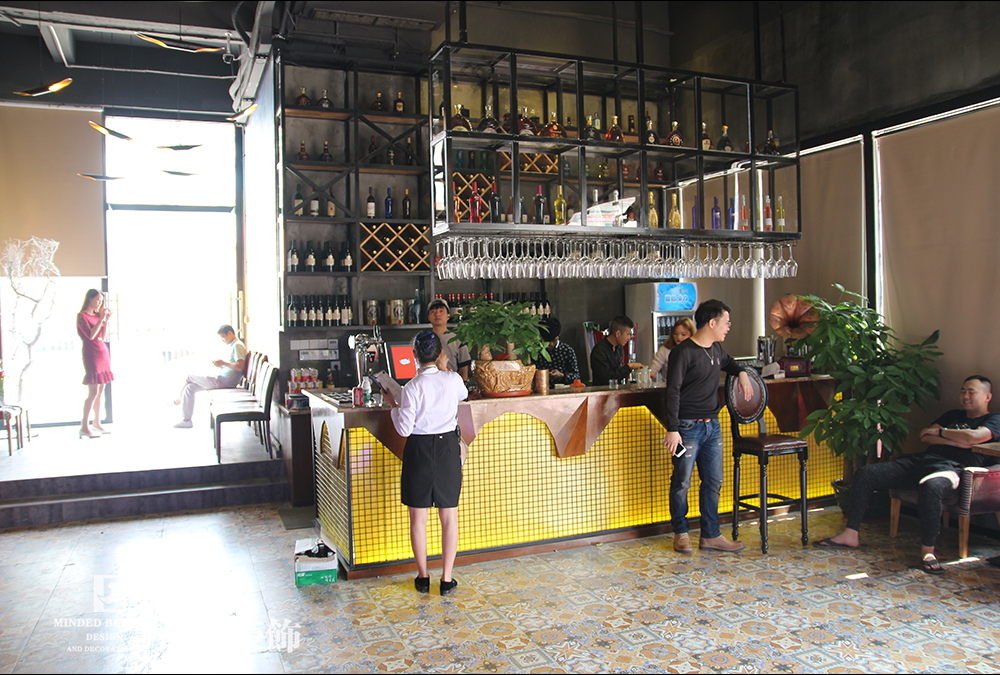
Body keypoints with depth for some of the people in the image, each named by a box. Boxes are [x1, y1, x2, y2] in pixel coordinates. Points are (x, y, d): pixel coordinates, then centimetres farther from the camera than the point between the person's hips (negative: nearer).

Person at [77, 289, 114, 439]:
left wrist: (106, 320, 5)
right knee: (93, 391, -11)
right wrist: (101, 318, -14)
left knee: (100, 391, 10)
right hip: (91, 354, -8)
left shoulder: (96, 315, 16)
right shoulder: (82, 316, -7)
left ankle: (97, 423, 16)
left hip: (103, 353, 8)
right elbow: (91, 335, -17)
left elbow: (103, 336, 13)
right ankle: (84, 427, -8)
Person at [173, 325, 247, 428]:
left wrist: (223, 363, -17)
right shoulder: (233, 346, 19)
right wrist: (221, 365, 9)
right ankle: (186, 420, 13)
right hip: (222, 379, 10)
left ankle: (180, 399, 25)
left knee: (189, 378, 0)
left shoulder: (237, 346, -14)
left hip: (223, 381, -10)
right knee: (189, 388, 9)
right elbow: (233, 366, 24)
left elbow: (240, 366, -26)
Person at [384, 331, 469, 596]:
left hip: (419, 451, -2)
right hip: (448, 448, 3)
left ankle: (423, 576, 20)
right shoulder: (453, 380, -5)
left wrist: (392, 404, 2)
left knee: (418, 517, 11)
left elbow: (404, 429, -13)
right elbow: (464, 395, 19)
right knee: (449, 516, 10)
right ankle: (447, 579, 15)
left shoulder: (413, 387, -15)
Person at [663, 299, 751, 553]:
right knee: (682, 482, 2)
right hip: (688, 427, -8)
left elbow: (727, 361, 37)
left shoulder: (716, 349, 11)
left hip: (713, 426, 8)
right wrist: (672, 429, -20)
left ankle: (710, 536, 19)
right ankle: (680, 533, 18)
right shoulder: (684, 352, -14)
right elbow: (672, 392, -16)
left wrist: (742, 373, 16)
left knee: (713, 482, 9)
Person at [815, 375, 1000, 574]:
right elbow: (926, 437, 15)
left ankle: (927, 550, -31)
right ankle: (851, 535, -7)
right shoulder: (953, 415, 30)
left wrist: (940, 431, 3)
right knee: (865, 473, -8)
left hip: (951, 467, -7)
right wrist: (958, 441, 0)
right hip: (922, 460, 7)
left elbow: (974, 436, -12)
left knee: (930, 485, -44)